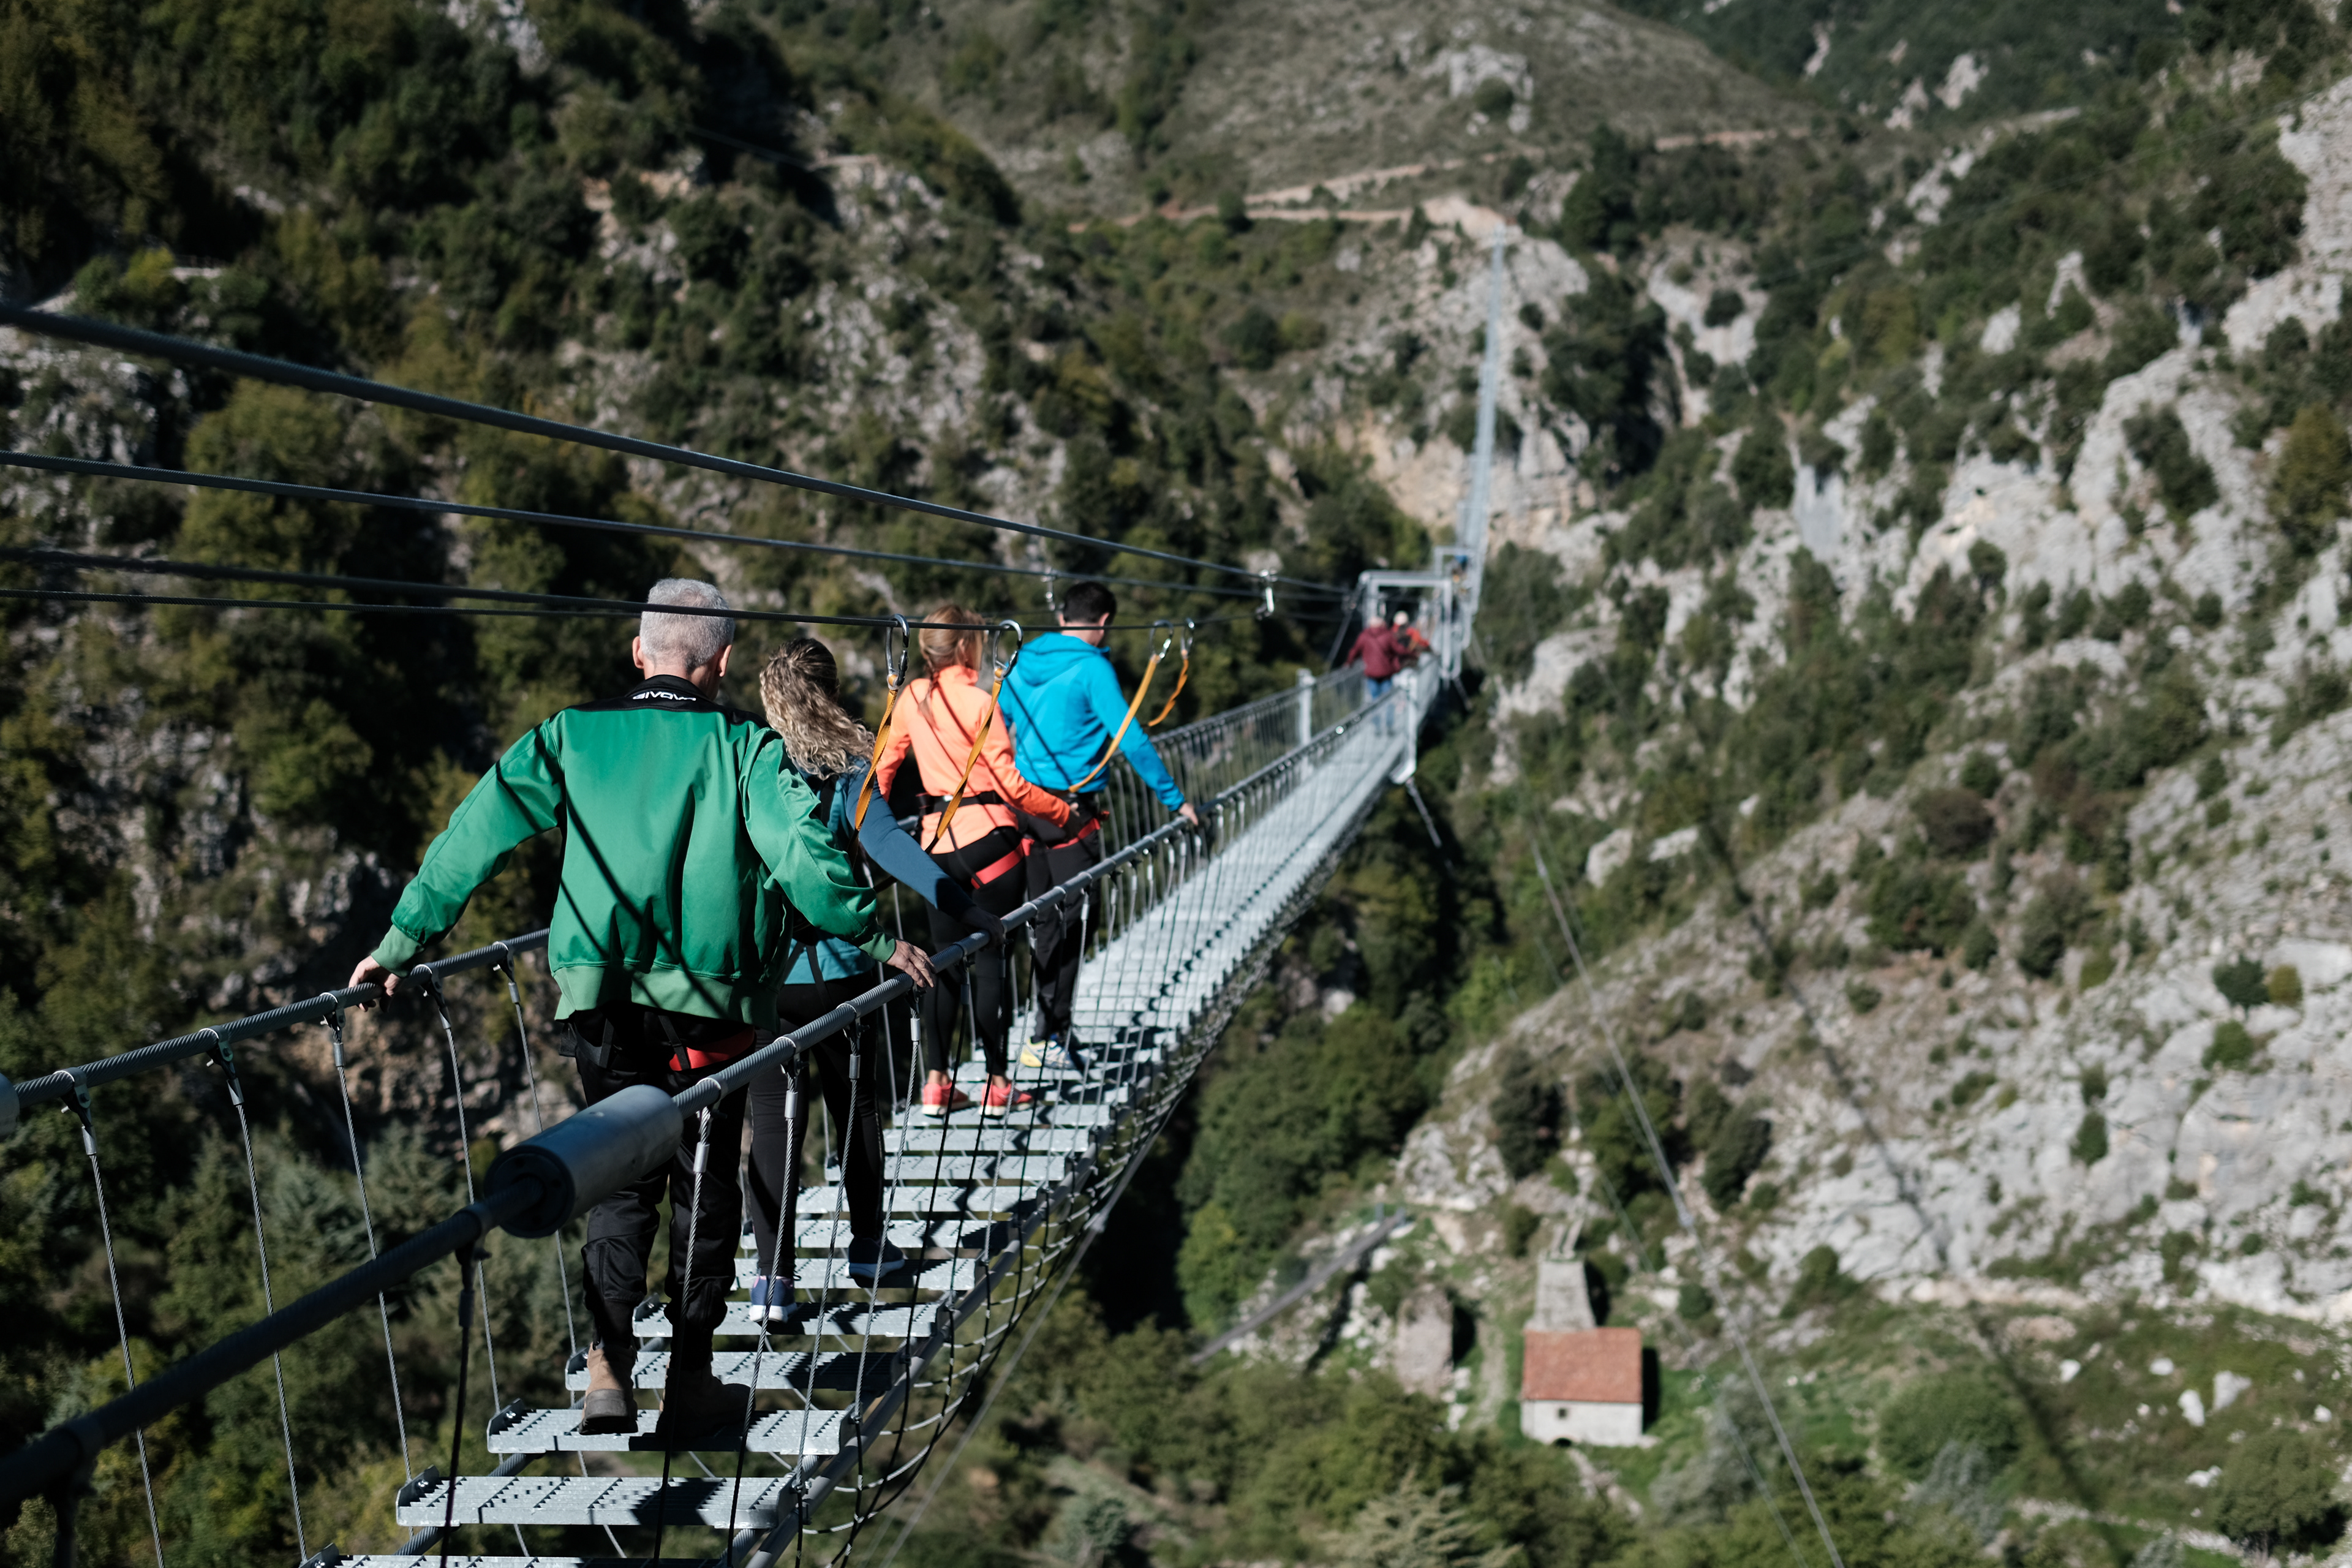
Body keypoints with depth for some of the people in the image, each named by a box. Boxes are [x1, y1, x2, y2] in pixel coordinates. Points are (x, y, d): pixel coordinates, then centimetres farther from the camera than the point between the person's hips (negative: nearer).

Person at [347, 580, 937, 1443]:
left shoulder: (572, 736, 6)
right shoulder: (744, 745, 0)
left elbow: (474, 835, 4)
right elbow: (802, 853, -13)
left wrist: (403, 941, 10)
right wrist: (876, 940, -4)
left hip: (602, 1001, 2)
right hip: (711, 1006, -2)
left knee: (620, 1180, 15)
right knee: (704, 1185, 11)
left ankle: (609, 1367, 3)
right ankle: (689, 1385, 14)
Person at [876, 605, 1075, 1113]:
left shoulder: (913, 697, 7)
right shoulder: (979, 703, -10)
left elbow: (887, 763, 14)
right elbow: (1010, 784, -10)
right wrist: (1063, 813, 1)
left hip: (938, 842, 5)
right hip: (988, 837, -5)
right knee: (992, 961, 0)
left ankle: (935, 1083, 9)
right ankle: (997, 1084, 4)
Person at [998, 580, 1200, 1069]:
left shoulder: (1024, 662, 10)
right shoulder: (1091, 669, -11)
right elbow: (1131, 740, -12)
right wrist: (1175, 799, -4)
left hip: (1026, 806, 7)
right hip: (1071, 810, -7)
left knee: (1043, 920, 15)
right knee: (1072, 921, -3)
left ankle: (1047, 1026, 21)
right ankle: (1051, 1039, -6)